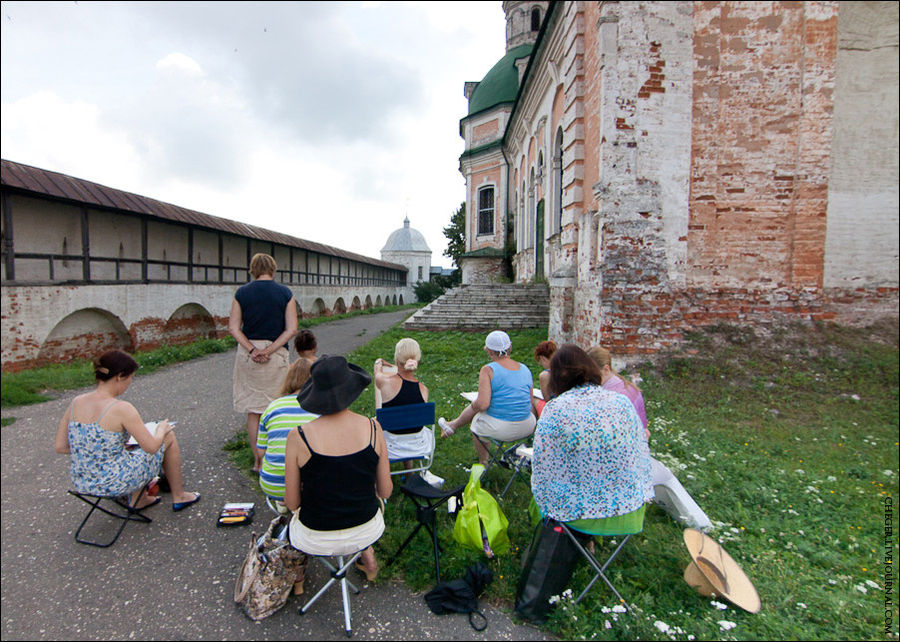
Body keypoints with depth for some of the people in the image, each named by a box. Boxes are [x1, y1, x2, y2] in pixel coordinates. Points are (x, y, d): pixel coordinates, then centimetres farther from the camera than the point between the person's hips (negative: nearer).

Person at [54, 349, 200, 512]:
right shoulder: (121, 409, -23)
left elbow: (59, 447, 3)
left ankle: (138, 499, 39)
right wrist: (161, 430, 2)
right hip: (117, 484, -7)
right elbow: (152, 447, -19)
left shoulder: (76, 402, -4)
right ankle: (179, 497, 27)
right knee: (169, 437, 13)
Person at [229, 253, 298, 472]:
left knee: (253, 410, 9)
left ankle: (258, 460, 14)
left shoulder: (242, 293, 3)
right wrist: (269, 350, -11)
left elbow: (233, 327, -4)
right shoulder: (285, 293, -1)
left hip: (247, 354, 1)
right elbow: (291, 329, -8)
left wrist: (252, 350, -10)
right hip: (276, 354, -1)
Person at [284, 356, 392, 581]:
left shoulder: (298, 437, -22)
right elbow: (385, 491, -7)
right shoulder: (373, 428, -16)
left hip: (316, 540, -1)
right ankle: (367, 556, 36)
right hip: (367, 532, 2)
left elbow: (292, 503, -11)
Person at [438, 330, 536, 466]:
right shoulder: (525, 369, 3)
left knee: (476, 420, 29)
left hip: (499, 428, -5)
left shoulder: (488, 370, -14)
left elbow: (482, 405, -22)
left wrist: (472, 405, 1)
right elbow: (530, 404, 7)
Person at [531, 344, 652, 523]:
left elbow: (542, 469, -12)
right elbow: (641, 454, 6)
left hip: (577, 509, -4)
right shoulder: (623, 402, -5)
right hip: (627, 503, 4)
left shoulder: (554, 409, -17)